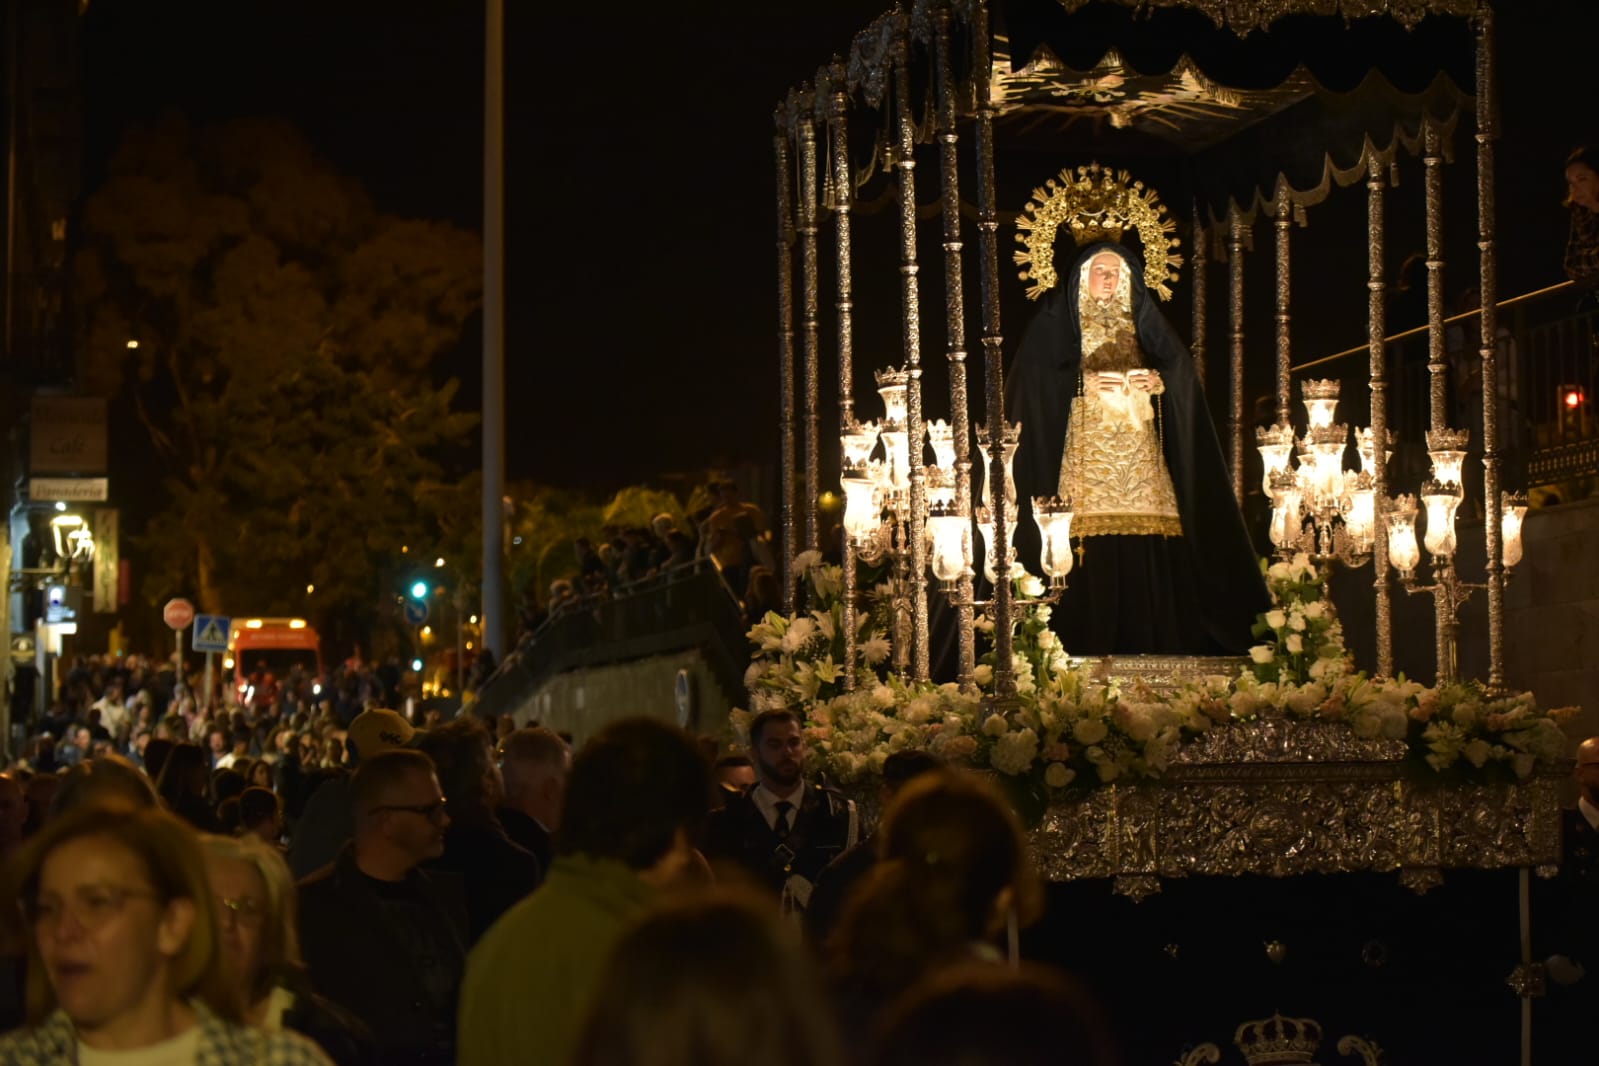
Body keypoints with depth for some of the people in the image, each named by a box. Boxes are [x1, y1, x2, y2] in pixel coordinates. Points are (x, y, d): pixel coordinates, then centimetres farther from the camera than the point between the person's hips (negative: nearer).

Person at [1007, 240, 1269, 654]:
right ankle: (1091, 638, -13)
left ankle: (1148, 636, -4)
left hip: (1137, 443, 4)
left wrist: (1159, 380, -6)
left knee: (1148, 547, -5)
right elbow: (1037, 376, -3)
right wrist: (1086, 382, -13)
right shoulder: (1057, 319, 8)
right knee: (1093, 542, -14)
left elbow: (1179, 367, 14)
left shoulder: (1141, 318, 19)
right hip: (1085, 443, -4)